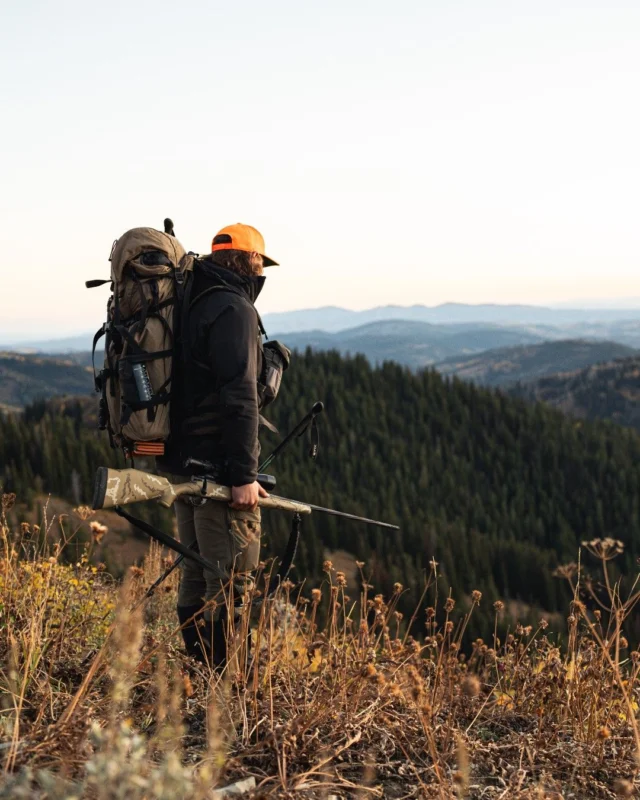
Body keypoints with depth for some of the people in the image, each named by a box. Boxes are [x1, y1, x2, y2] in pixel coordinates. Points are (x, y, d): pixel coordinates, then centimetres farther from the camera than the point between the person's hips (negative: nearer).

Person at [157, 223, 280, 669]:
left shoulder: (191, 305, 15)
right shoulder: (234, 310, -14)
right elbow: (239, 398, -21)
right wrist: (244, 474, -22)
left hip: (184, 464, 10)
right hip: (218, 469, -10)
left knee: (196, 575, 16)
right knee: (230, 583, -5)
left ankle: (198, 668, 24)